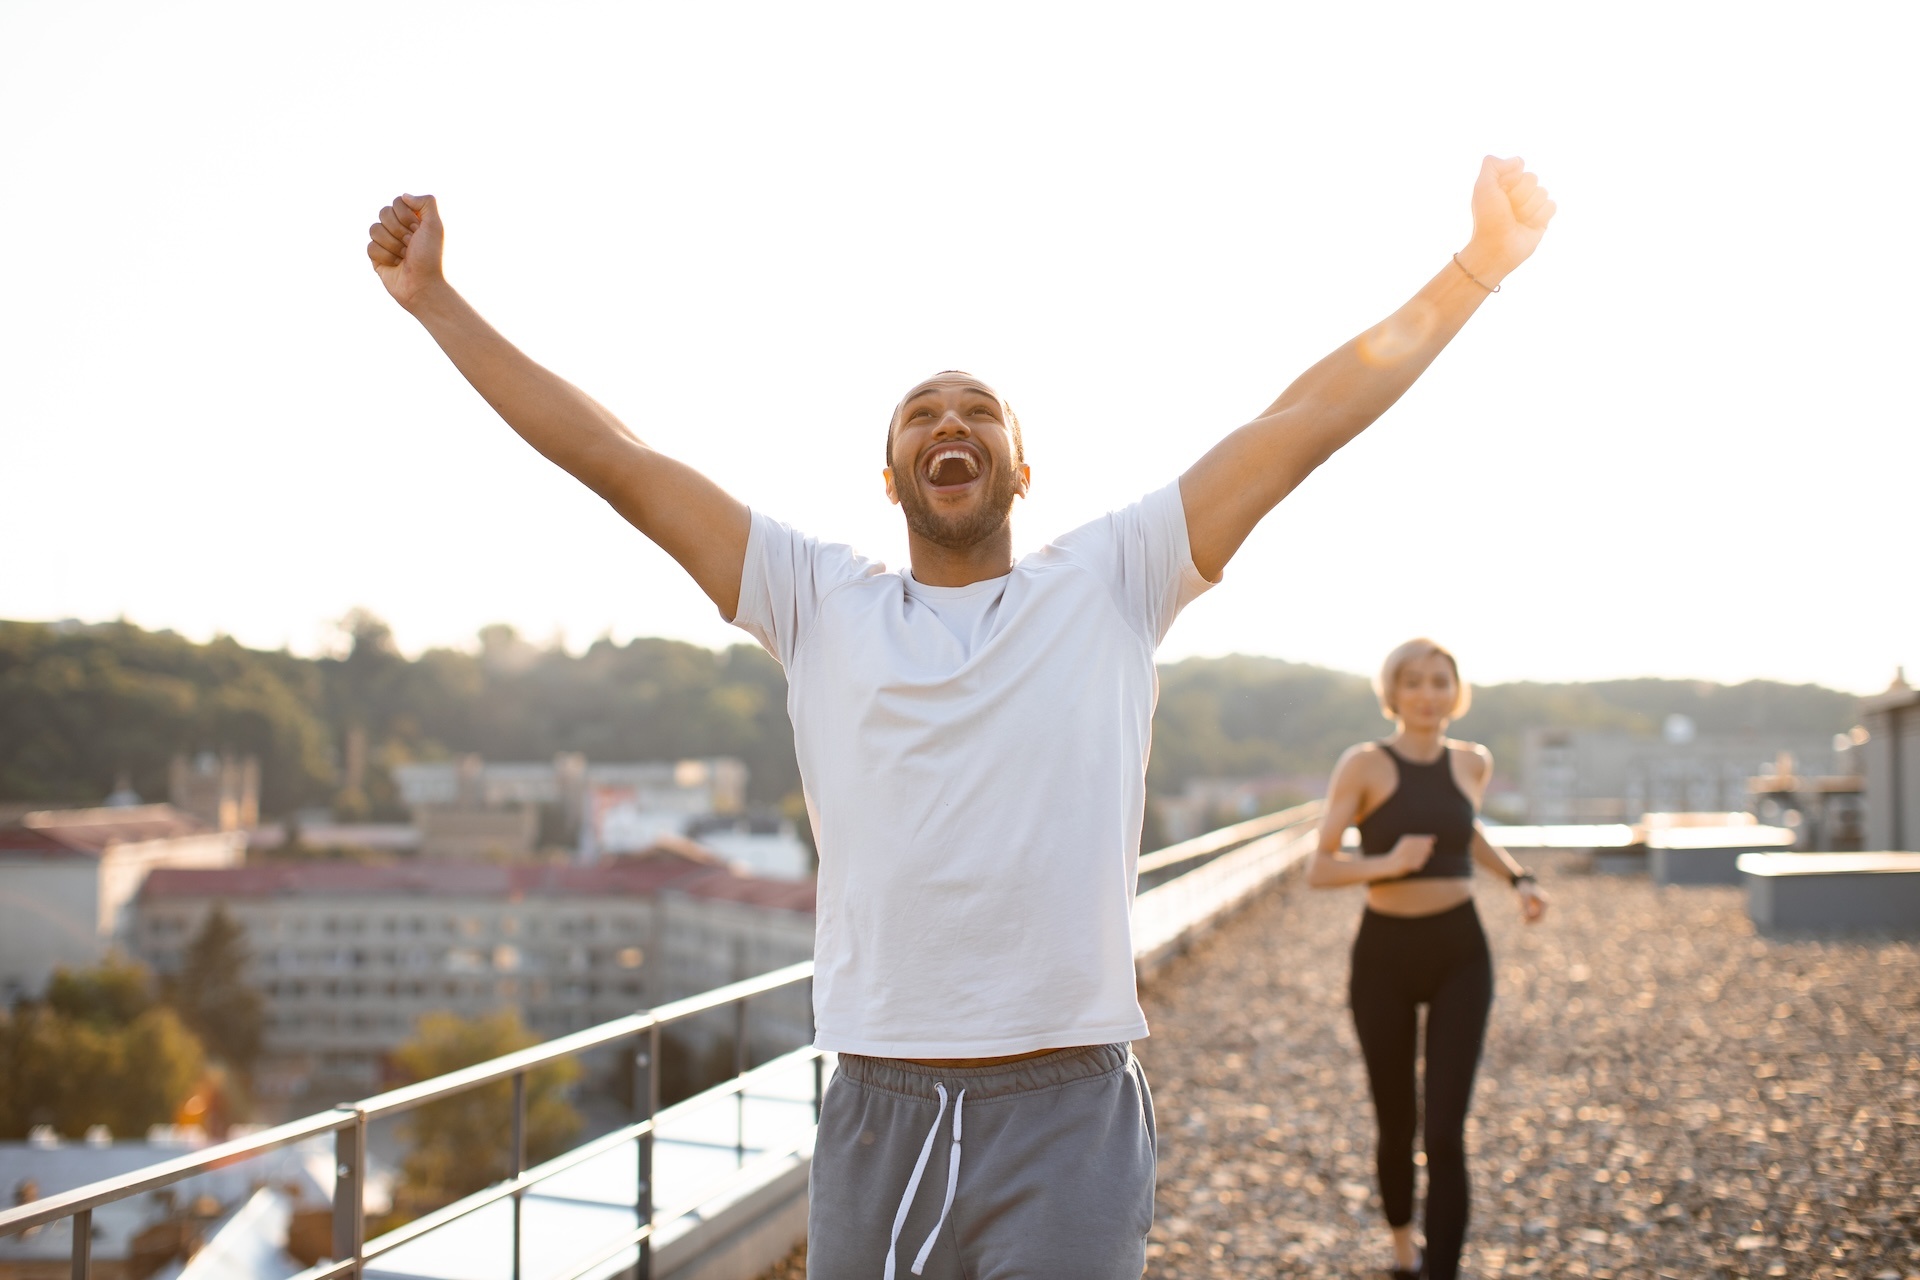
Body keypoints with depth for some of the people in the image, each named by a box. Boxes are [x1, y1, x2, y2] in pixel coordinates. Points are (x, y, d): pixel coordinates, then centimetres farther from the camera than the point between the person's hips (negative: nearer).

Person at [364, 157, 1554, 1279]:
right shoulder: (821, 600, 8)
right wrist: (433, 298, 5)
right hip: (875, 1115, 2)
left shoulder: (1108, 583, 5)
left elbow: (1305, 421, 1)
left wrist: (1477, 268, -2)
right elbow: (609, 454, 6)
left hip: (1069, 1120, -1)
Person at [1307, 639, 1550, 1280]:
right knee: (1396, 1126, 13)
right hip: (1385, 955, -2)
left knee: (1446, 1134, -10)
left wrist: (1519, 878, 12)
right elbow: (1319, 870, -10)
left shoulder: (1472, 762, 3)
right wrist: (1386, 863, -27)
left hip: (1459, 955, 2)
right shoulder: (1364, 764, -9)